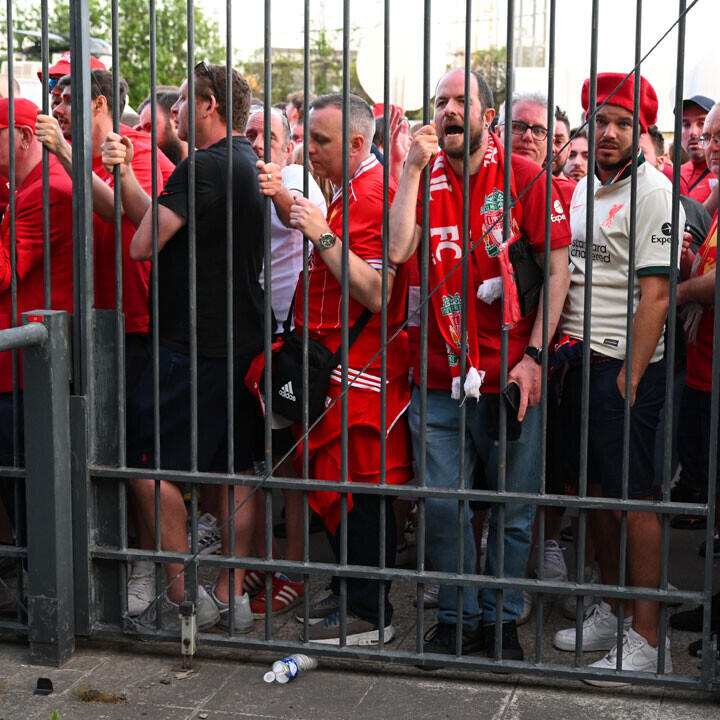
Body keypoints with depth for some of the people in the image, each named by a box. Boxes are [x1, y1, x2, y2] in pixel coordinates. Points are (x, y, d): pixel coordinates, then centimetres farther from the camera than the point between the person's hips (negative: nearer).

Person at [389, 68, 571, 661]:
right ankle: (457, 618, 22)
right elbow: (398, 251, -9)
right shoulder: (426, 178, 7)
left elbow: (558, 270, -3)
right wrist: (413, 167, -10)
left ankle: (502, 619, 24)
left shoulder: (525, 177, -1)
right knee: (442, 502, 4)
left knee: (514, 507, 7)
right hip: (442, 373, 2)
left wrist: (533, 355, -10)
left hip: (512, 373, -2)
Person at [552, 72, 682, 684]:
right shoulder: (583, 185, 14)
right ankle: (611, 611, 27)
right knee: (598, 490, 14)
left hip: (627, 365, -7)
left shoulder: (654, 191, -10)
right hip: (578, 359, 7)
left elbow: (656, 293, -15)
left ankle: (646, 639, 4)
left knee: (635, 497, -3)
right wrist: (561, 348, 10)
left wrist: (631, 377, -17)